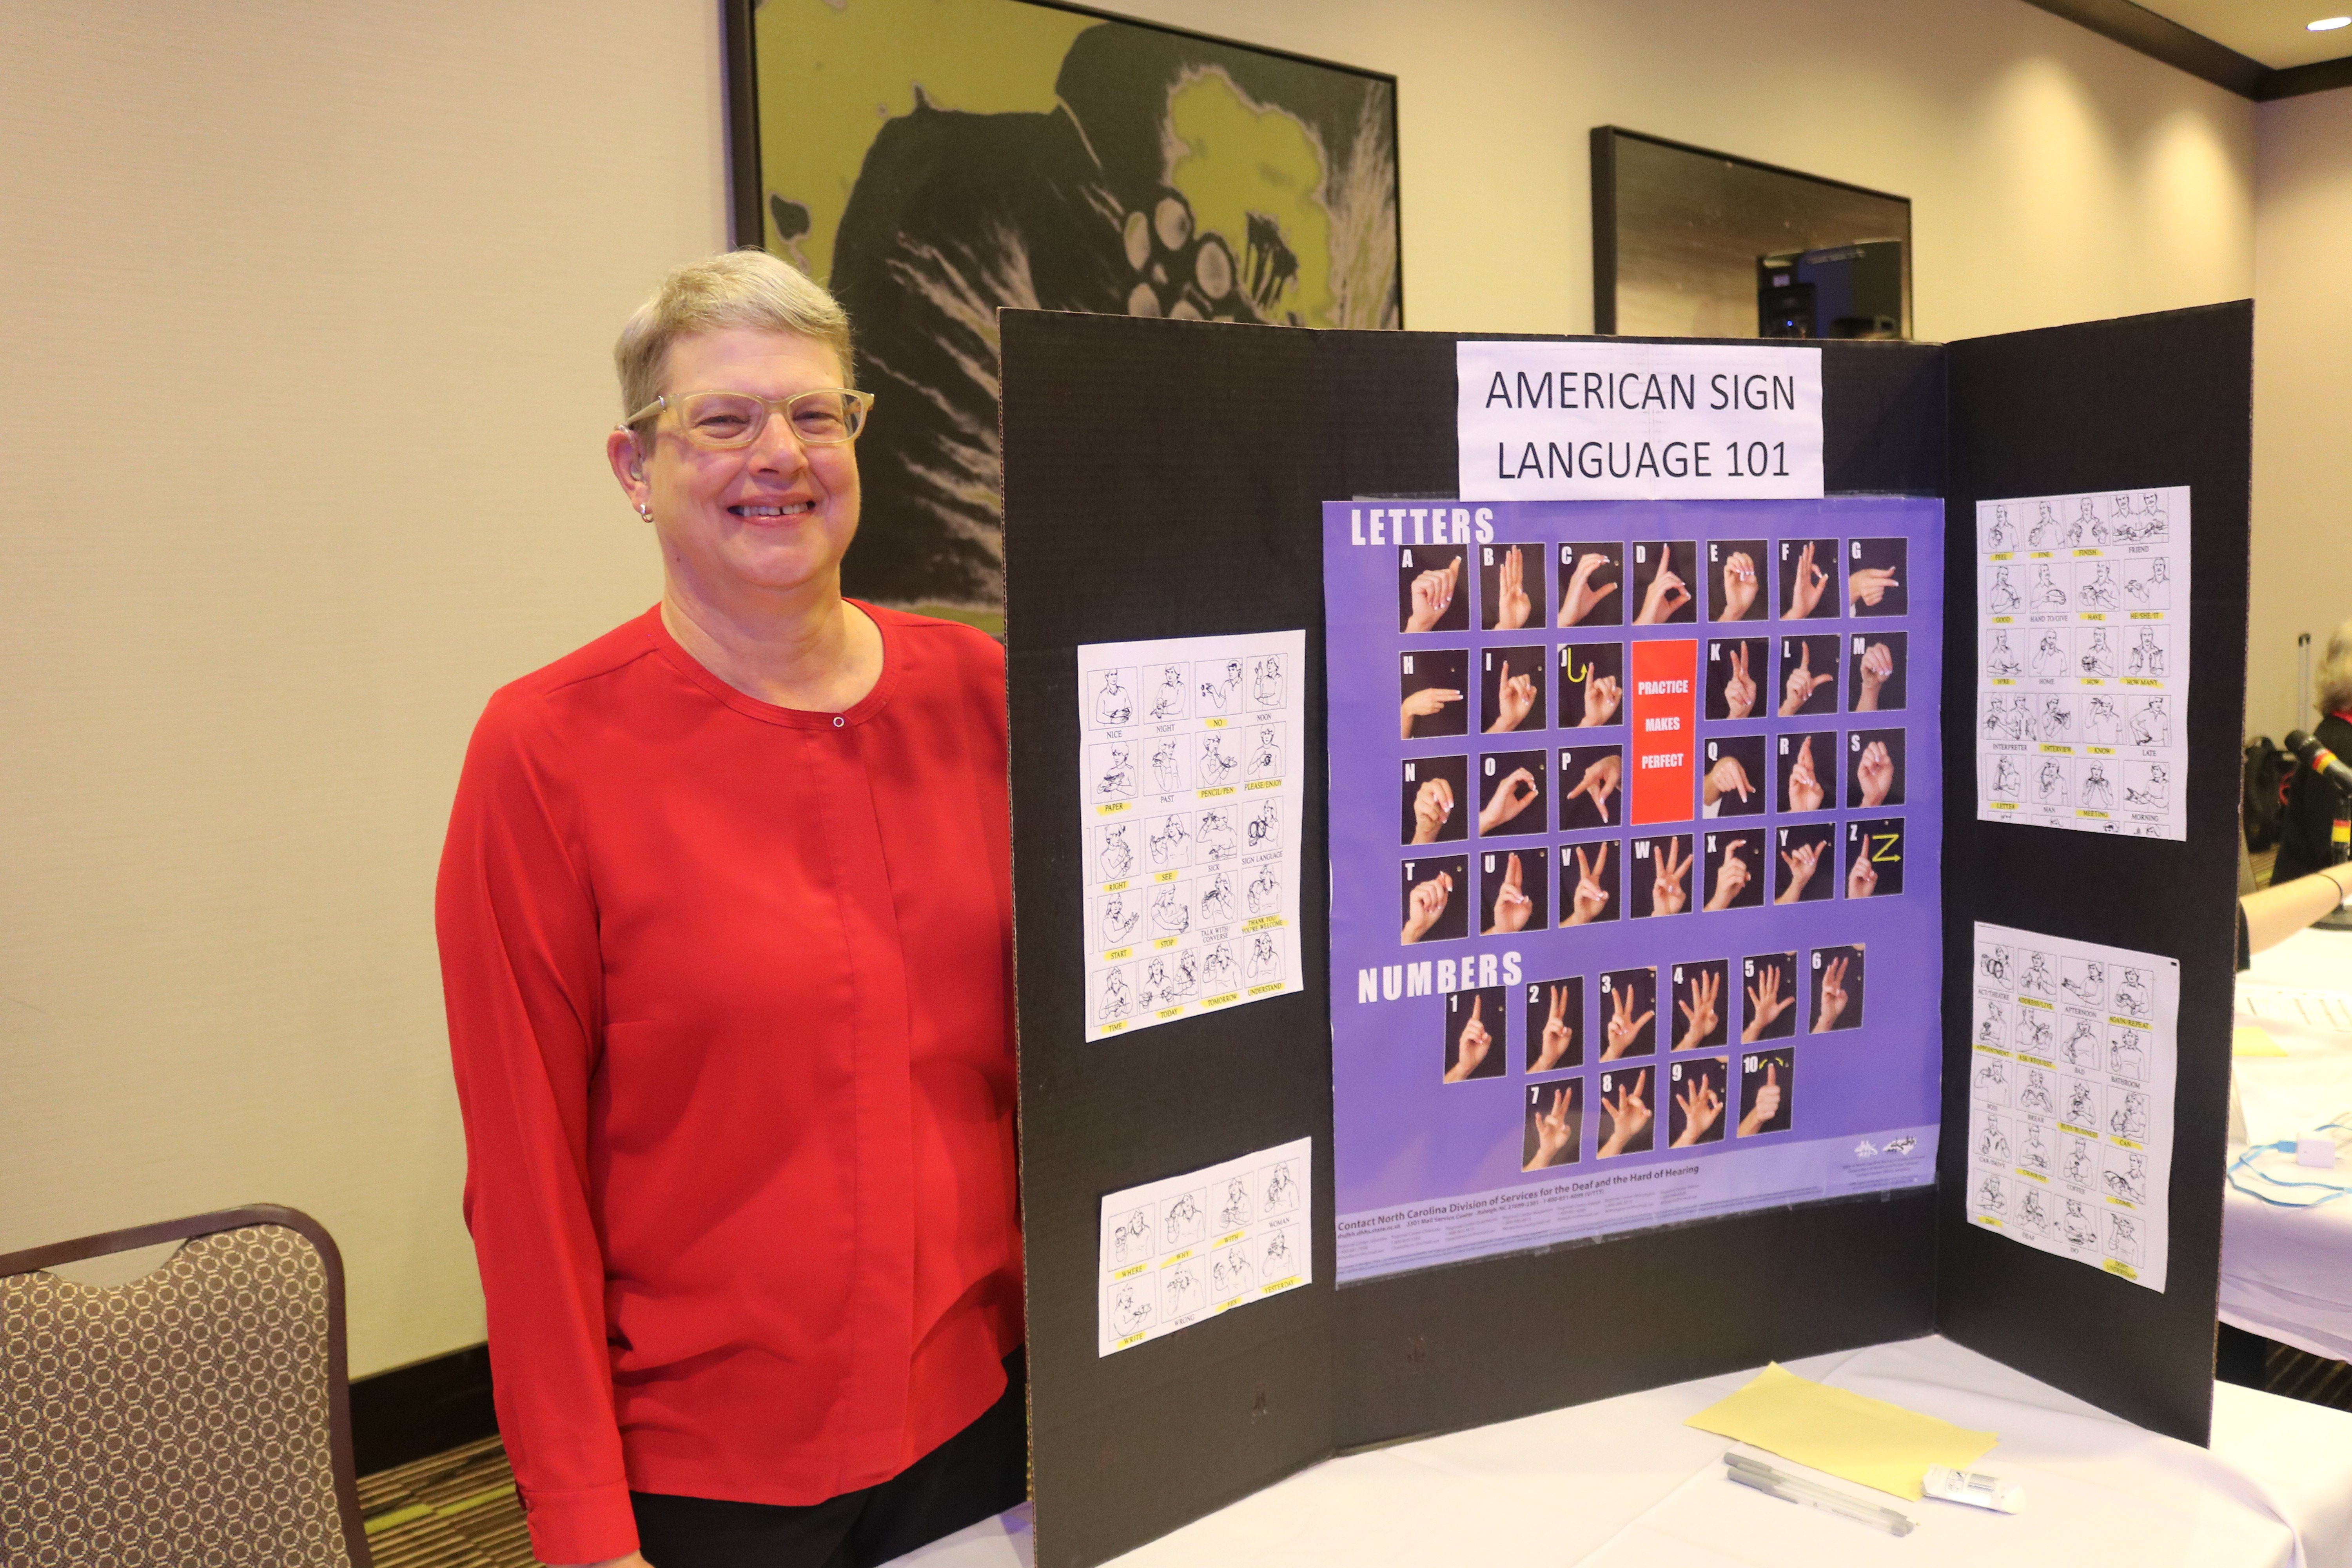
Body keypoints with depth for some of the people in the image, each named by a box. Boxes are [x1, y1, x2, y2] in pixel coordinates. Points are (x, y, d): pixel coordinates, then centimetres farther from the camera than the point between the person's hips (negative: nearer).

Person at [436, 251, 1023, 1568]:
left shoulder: (972, 688, -1)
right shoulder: (546, 751, -12)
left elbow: (1048, 1044, 6)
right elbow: (526, 1171, -10)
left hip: (970, 1404, 3)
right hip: (701, 1461, -3)